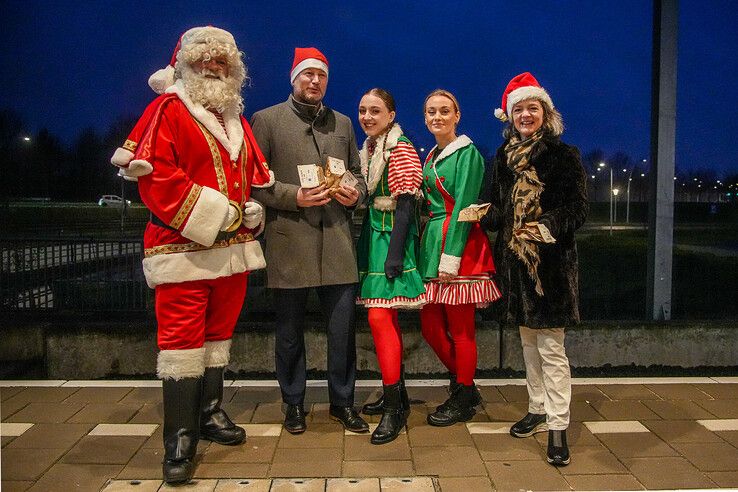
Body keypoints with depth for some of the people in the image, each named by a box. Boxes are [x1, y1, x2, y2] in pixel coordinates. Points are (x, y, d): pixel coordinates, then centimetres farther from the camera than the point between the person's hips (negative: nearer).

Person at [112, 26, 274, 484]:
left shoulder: (238, 119, 17)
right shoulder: (168, 111, -3)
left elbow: (258, 173, 21)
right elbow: (154, 176, -14)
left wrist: (255, 208, 0)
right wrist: (216, 213, -18)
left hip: (234, 248, 7)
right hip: (184, 249, -7)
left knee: (219, 334, 15)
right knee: (183, 342, -4)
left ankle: (210, 413, 29)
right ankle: (180, 439, 5)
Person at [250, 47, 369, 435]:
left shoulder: (343, 123, 17)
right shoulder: (266, 120, 3)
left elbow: (356, 173, 21)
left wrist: (355, 193, -1)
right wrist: (294, 197, -15)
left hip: (337, 241, 3)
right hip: (288, 242, -3)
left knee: (343, 327, 5)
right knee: (290, 329, 8)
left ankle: (342, 401, 23)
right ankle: (293, 403, 25)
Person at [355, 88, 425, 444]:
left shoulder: (401, 149, -10)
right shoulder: (368, 149, 15)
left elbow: (406, 204, -16)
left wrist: (395, 252, -21)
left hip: (392, 237, -8)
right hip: (372, 237, 9)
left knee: (380, 317, -13)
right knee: (386, 318, 12)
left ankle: (395, 405, -4)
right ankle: (396, 394, 24)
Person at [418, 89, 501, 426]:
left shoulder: (467, 154, -6)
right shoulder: (430, 157, 18)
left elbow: (463, 207, -13)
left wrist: (450, 257, -18)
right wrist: (429, 247, 11)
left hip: (459, 245, -8)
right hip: (432, 243, 8)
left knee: (461, 329, 0)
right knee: (430, 326, 9)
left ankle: (463, 401, 16)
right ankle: (464, 385, 28)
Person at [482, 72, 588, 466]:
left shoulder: (563, 156, -4)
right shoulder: (503, 158, 10)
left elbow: (578, 209, -8)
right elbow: (494, 207, 11)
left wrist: (547, 227, -24)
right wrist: (480, 213, -10)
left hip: (552, 261, -5)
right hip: (516, 260, 6)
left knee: (551, 347, -4)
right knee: (528, 343, 15)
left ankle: (558, 427, 4)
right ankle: (538, 411, 28)